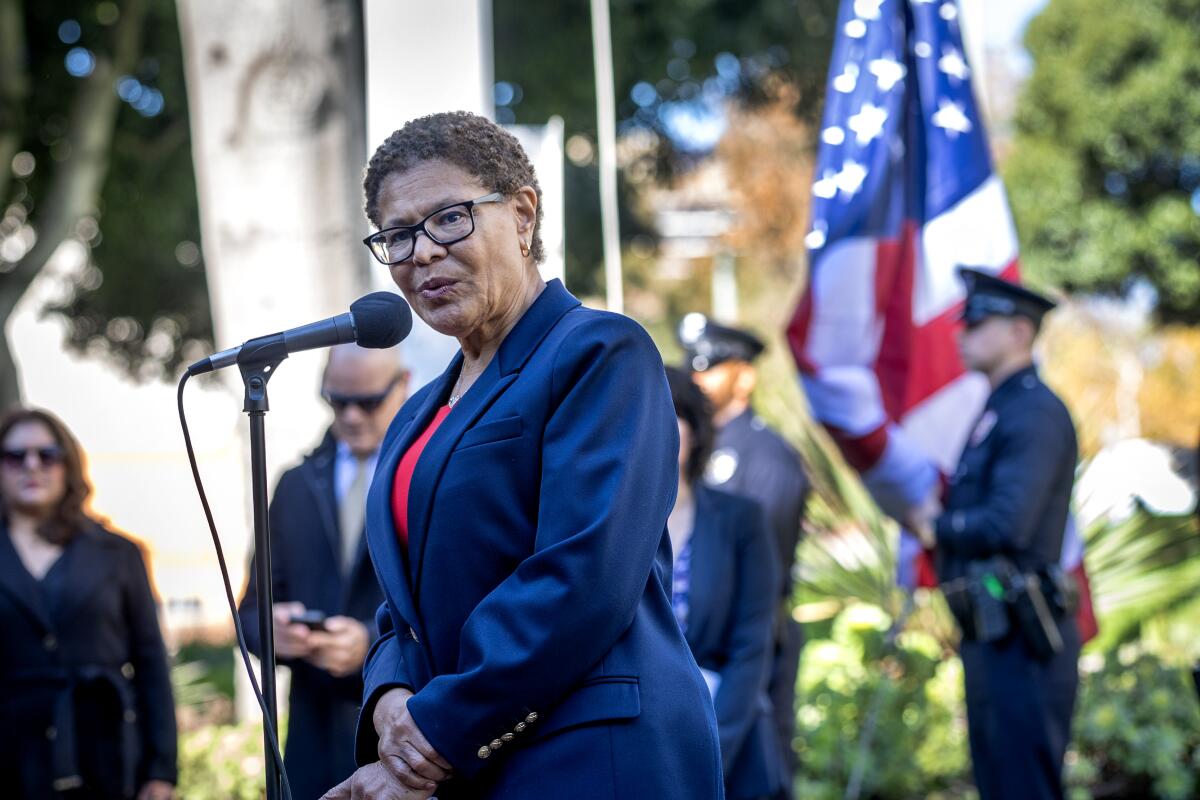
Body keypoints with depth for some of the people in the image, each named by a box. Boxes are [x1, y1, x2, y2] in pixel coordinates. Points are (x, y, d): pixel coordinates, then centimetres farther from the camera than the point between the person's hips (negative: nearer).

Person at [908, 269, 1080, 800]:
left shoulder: (1034, 413, -14)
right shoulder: (996, 412, 18)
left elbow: (1007, 524, -23)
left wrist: (935, 528, -8)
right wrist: (933, 515, 2)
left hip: (1019, 640, -10)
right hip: (990, 636, 10)